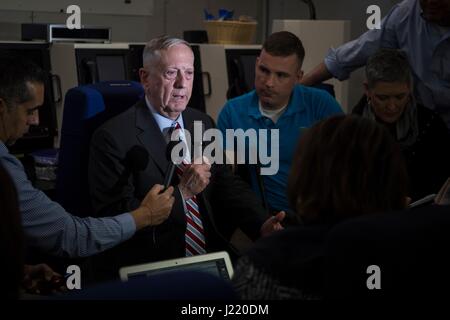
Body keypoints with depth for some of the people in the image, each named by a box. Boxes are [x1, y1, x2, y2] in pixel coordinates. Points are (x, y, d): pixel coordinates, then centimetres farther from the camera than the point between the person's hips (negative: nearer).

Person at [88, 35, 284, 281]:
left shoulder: (203, 124, 14)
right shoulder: (113, 136, -8)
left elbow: (227, 185, 10)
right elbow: (115, 216, -13)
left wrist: (263, 224, -8)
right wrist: (181, 192, -17)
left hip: (211, 259, 6)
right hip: (146, 271, -6)